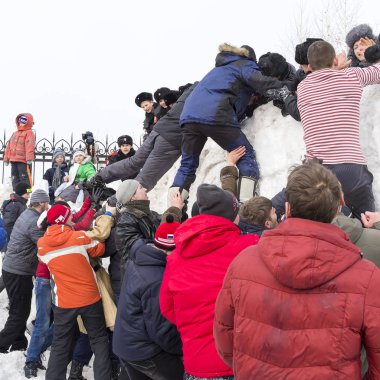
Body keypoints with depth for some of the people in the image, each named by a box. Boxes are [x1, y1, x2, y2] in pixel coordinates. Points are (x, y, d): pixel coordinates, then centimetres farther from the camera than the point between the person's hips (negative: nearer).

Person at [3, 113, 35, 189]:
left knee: (25, 178, -8)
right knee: (15, 179, 10)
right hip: (13, 161, 8)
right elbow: (9, 146, 22)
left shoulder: (29, 133, -4)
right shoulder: (14, 133, 22)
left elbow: (29, 146, -17)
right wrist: (6, 158, 17)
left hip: (24, 161, -8)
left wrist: (29, 158, -27)